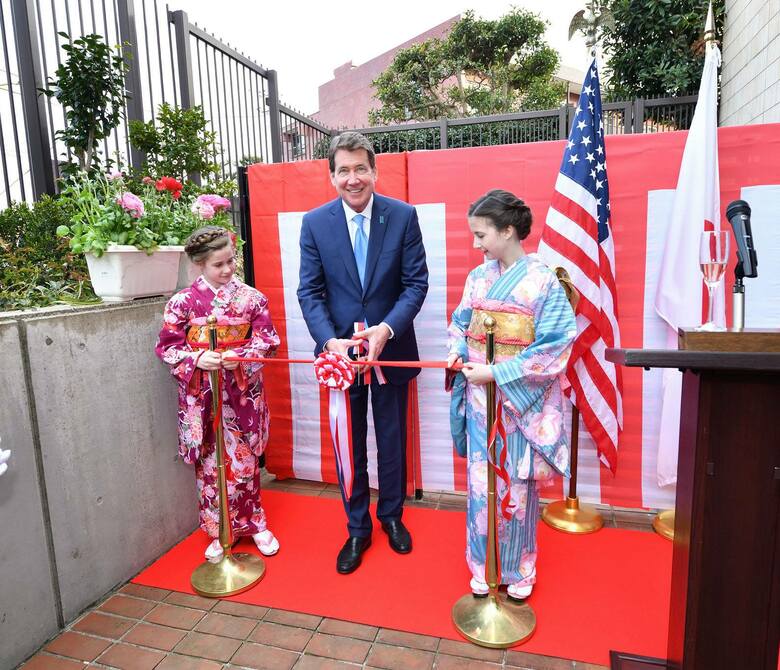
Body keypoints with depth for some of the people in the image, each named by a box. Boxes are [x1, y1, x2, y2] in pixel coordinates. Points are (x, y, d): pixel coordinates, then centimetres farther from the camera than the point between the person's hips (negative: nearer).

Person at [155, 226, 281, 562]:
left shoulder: (251, 297, -1)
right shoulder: (183, 301, -4)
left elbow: (267, 340, 0)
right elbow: (167, 347, 0)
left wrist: (240, 356, -17)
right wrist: (197, 359, -18)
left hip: (243, 390, 1)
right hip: (201, 393, 0)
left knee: (244, 459, 10)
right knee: (210, 463, 9)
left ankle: (253, 524, 30)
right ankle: (219, 533, 27)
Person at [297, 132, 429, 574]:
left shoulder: (403, 216, -7)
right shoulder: (315, 223, -5)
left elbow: (416, 283, -8)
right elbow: (310, 291, -5)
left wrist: (387, 328, -23)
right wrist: (329, 340, -20)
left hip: (391, 346, 0)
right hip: (340, 350, 1)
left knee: (392, 439, 16)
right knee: (349, 443, 13)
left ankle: (392, 516, 40)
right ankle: (357, 529, 32)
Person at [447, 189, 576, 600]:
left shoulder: (542, 281, -11)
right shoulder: (478, 278, 4)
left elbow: (553, 348, -14)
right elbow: (461, 324, 16)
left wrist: (496, 373, -18)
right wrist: (458, 350, -6)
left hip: (519, 400, -4)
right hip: (479, 397, 4)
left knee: (518, 483, 10)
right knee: (481, 481, 12)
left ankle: (519, 569, 32)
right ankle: (483, 564, 31)